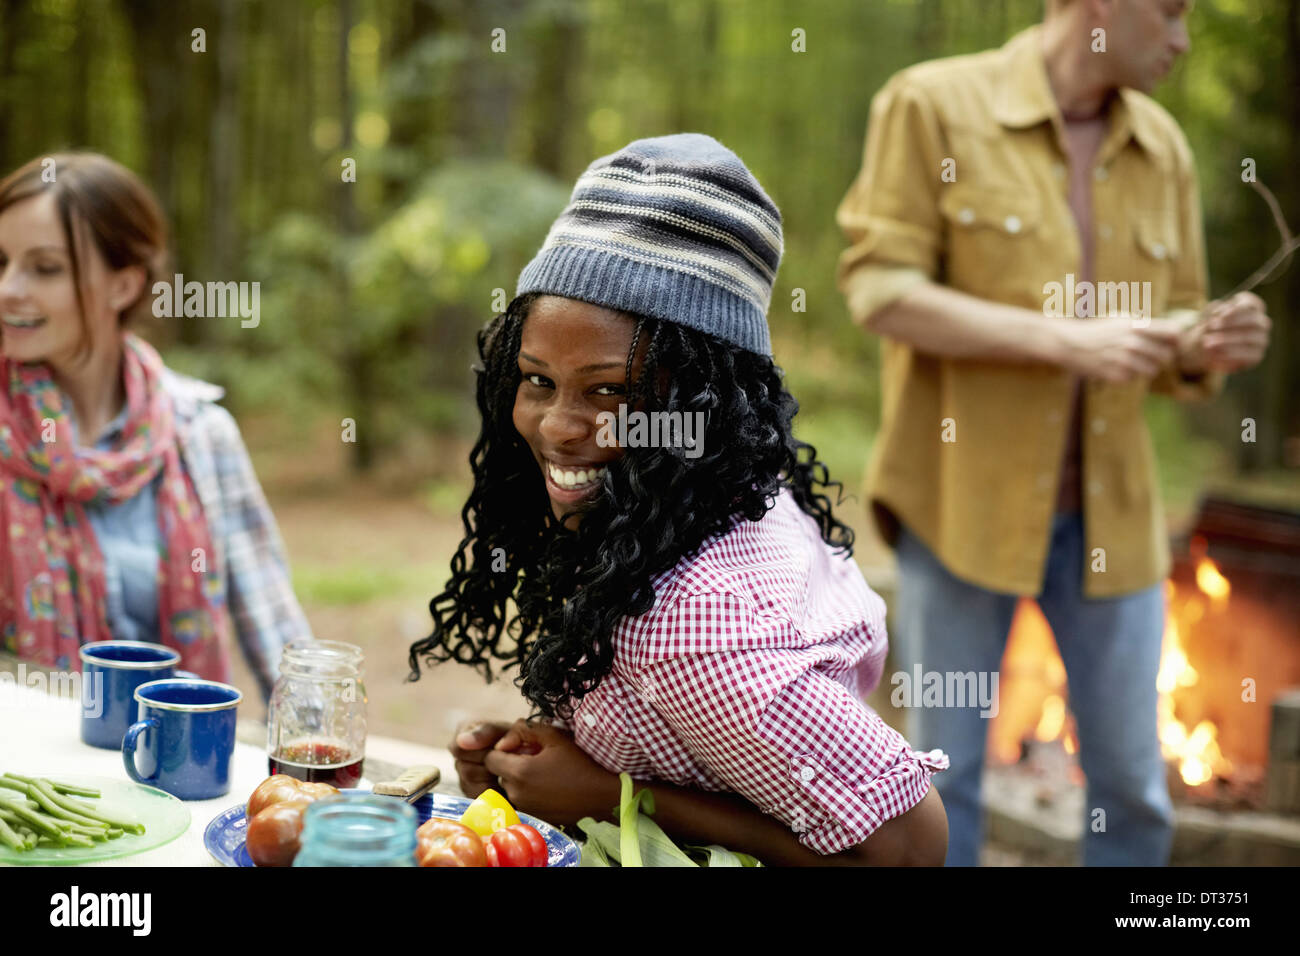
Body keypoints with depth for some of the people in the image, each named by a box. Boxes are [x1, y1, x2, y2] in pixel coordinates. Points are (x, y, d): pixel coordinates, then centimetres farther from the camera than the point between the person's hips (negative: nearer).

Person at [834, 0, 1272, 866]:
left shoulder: (1163, 150, 8)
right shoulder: (934, 104, -5)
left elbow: (1170, 360, 14)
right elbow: (879, 291, -13)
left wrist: (1211, 350, -10)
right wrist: (1066, 340, -20)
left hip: (1111, 512, 4)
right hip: (963, 498, -4)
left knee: (1134, 783, 10)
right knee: (945, 769, 7)